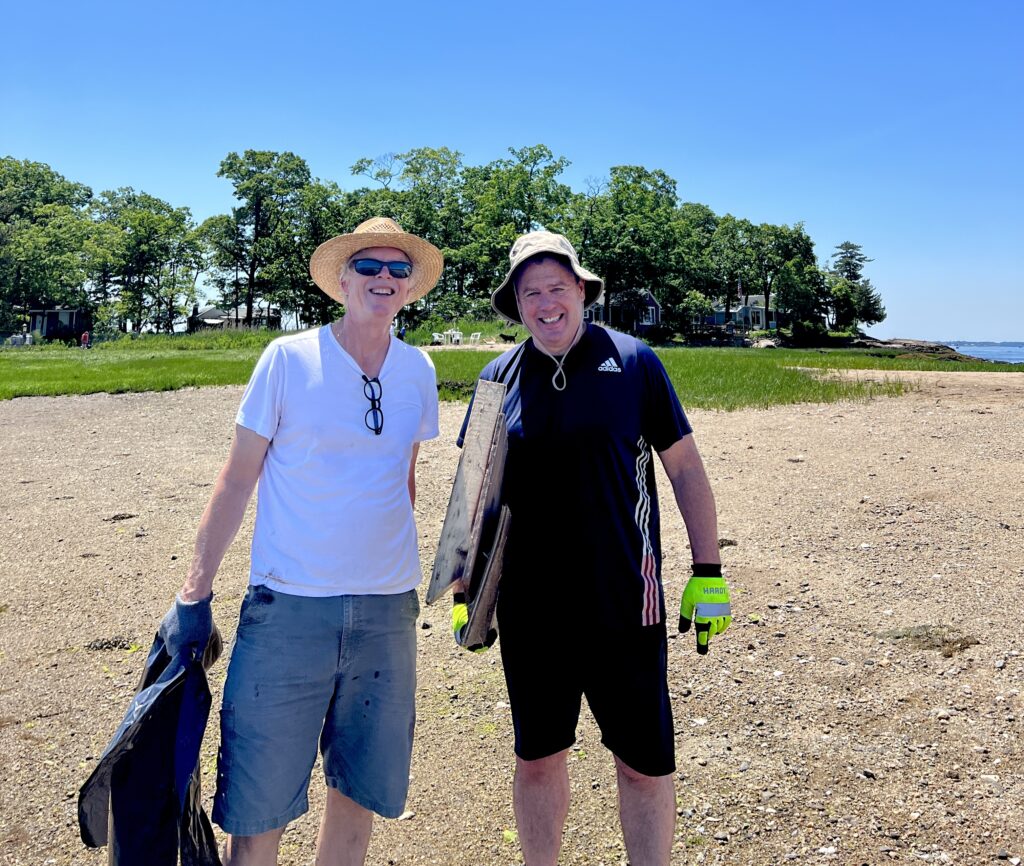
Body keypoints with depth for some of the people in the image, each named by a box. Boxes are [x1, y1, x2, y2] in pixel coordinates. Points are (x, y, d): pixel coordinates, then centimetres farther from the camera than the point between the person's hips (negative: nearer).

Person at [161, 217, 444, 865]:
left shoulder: (417, 370, 5)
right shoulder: (288, 359, -5)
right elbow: (237, 480, -2)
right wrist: (195, 593, -3)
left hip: (388, 611, 4)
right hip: (288, 608, -3)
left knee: (361, 789, 15)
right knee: (259, 805, 5)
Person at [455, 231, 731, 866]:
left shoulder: (633, 362, -3)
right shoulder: (499, 377, 3)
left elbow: (685, 467, 1)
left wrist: (709, 574, -2)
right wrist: (465, 590, 8)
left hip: (625, 606, -2)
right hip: (529, 610, 3)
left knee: (645, 765, 7)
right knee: (538, 758, 16)